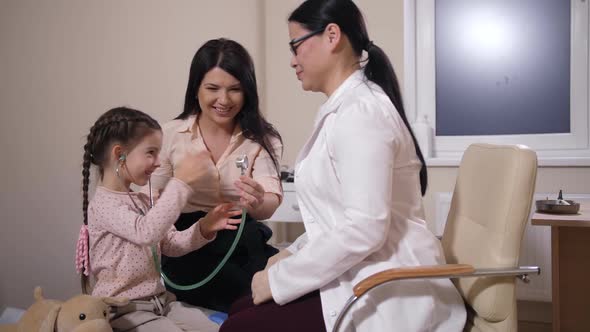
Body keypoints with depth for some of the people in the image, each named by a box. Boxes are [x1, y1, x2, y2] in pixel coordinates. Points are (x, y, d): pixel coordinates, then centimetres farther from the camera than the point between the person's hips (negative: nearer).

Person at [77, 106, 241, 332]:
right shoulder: (103, 204, -16)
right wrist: (180, 183, -33)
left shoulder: (141, 201, 14)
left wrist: (204, 229, -6)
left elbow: (171, 245, 12)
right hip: (124, 309, -8)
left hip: (160, 300, 8)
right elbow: (146, 232, -32)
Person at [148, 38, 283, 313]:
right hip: (187, 244, -1)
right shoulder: (172, 134, 1)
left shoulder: (262, 139, 0)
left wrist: (258, 202, -39)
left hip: (243, 242, 2)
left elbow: (271, 203, -14)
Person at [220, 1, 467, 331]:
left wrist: (279, 278, -18)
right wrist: (294, 254, 7)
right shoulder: (346, 108, 15)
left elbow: (366, 228, -27)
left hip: (386, 294, -9)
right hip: (364, 279, 9)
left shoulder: (360, 111, -18)